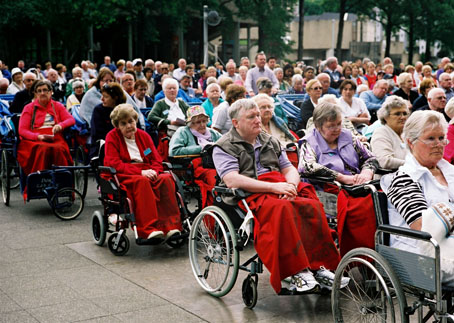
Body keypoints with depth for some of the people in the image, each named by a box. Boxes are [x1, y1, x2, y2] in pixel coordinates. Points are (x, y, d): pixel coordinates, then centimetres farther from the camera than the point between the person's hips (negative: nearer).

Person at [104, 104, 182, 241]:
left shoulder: (143, 135, 17)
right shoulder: (112, 137, 4)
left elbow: (157, 160, 14)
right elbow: (114, 164, -9)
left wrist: (153, 171, -12)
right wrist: (140, 172, -21)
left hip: (147, 174, 4)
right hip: (123, 177, -4)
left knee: (166, 178, -28)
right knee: (142, 182, -38)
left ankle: (170, 227, -34)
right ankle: (148, 229, -46)